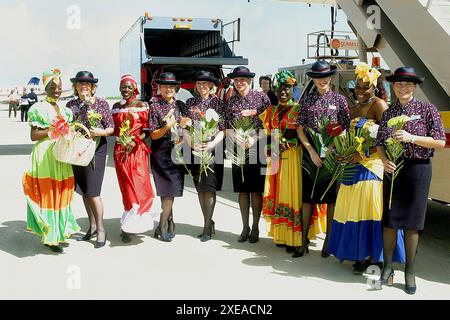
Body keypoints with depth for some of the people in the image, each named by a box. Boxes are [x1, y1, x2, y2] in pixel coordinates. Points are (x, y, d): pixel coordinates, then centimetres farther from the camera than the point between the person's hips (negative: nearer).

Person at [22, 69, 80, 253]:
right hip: (45, 156, -7)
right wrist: (53, 128, -18)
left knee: (62, 193, 10)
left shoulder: (64, 110, 15)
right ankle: (49, 236, 5)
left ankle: (59, 230, 22)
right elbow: (33, 136, -10)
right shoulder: (39, 108, -5)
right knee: (47, 194, -3)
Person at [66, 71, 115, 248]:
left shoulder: (101, 103, -2)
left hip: (95, 150, -5)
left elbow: (111, 128, -1)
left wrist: (102, 132, -20)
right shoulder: (70, 105, 9)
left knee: (92, 191, -7)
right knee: (84, 192, 10)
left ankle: (100, 229, 7)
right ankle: (92, 227, 24)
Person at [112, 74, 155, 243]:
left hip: (138, 149, -3)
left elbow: (147, 129, 0)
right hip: (120, 150, 3)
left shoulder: (142, 105, 2)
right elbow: (113, 128, 16)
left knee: (139, 184, -9)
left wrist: (135, 140, -13)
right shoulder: (116, 106, 12)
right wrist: (120, 139, -3)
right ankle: (128, 225, 8)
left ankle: (130, 225, 1)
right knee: (126, 186, 3)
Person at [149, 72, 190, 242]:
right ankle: (164, 227, 7)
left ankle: (166, 225, 19)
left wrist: (184, 126, -3)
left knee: (170, 192, 7)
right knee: (168, 191, -6)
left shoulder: (180, 105, 11)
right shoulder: (155, 107, -1)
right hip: (161, 153, -4)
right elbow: (154, 135, -6)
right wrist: (167, 127, -21)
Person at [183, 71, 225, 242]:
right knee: (200, 188, 7)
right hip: (195, 149, 4)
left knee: (209, 187, -7)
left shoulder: (217, 103, 1)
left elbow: (223, 128, -2)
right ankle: (209, 223, 18)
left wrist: (213, 144, -17)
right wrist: (191, 143, -7)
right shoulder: (190, 103, 10)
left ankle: (207, 227, -1)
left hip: (213, 149, -4)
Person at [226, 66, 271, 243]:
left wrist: (254, 138, -16)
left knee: (256, 189, 2)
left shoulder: (260, 96, 0)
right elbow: (228, 126, 8)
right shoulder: (231, 100, 9)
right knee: (242, 189, 7)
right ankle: (245, 226, 18)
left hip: (257, 149, -3)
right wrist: (236, 138, -11)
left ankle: (255, 227, 13)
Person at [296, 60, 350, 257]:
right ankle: (304, 238, 13)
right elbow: (300, 128, 3)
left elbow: (345, 129, 1)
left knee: (331, 198, 3)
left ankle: (328, 240, 13)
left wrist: (330, 149, -12)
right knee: (307, 197, 4)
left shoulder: (339, 100, 4)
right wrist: (311, 151, -8)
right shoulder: (307, 100, 7)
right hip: (310, 153, 1)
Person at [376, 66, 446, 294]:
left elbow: (440, 141, -7)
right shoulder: (389, 113, 9)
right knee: (389, 220, 3)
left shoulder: (427, 110, -1)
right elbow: (380, 143, 9)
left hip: (418, 168, -2)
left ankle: (410, 271, 15)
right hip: (393, 169, 3)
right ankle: (387, 267, 15)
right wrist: (384, 160, -10)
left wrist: (411, 138, -18)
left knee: (412, 223, 3)